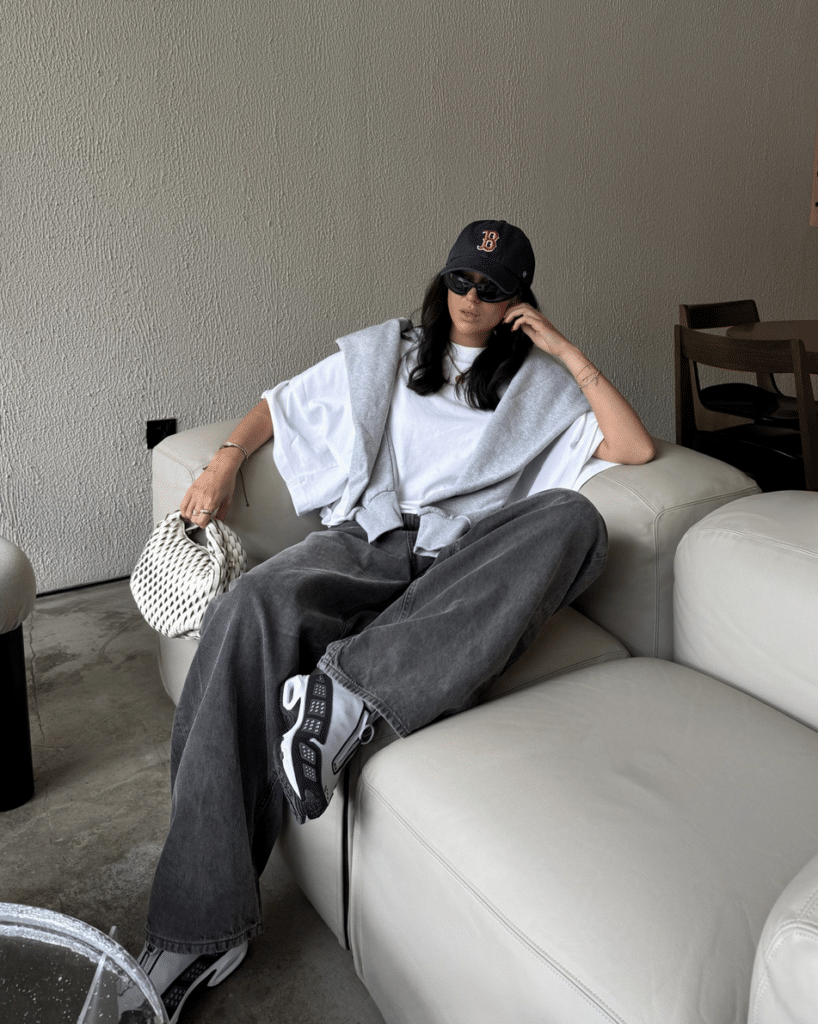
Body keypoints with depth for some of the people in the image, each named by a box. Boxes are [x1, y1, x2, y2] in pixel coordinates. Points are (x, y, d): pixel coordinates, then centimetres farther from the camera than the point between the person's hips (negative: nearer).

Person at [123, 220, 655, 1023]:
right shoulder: (385, 352, 24)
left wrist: (568, 352, 7)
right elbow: (279, 404, 26)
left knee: (573, 516, -32)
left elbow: (637, 450, 8)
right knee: (252, 609, -32)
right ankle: (201, 926, -29)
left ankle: (355, 690, -39)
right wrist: (225, 460, 7)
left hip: (467, 565, 0)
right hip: (370, 536, 1)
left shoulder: (541, 382, 21)